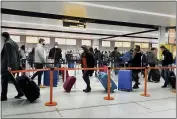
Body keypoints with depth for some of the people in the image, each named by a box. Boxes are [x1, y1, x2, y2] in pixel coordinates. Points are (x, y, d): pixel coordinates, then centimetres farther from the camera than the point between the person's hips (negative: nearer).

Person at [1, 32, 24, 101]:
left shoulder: (7, 43, -10)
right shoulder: (14, 43, 17)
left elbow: (9, 55, -18)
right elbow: (18, 55, 17)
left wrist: (9, 65, -22)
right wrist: (18, 64, 19)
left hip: (7, 66, -9)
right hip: (15, 65, 9)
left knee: (4, 80, -1)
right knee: (13, 79, 14)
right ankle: (20, 92, 14)